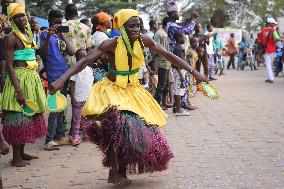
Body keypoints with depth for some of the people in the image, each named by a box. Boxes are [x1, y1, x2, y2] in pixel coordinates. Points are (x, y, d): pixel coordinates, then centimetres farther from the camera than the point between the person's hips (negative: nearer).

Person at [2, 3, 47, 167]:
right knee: (18, 117, -5)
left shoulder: (29, 35, 12)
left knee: (30, 115, 12)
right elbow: (10, 66, -17)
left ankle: (22, 153, 23)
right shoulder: (12, 37, -11)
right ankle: (16, 158, 1)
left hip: (33, 78, 8)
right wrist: (19, 90, -23)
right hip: (19, 78, -8)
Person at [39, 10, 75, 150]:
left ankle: (60, 135, 22)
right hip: (53, 75, -7)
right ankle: (49, 140, -9)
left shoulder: (60, 35, 14)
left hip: (64, 74, 7)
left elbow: (71, 53, 5)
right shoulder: (45, 34, -2)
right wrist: (48, 36, -21)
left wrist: (62, 35, 0)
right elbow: (42, 54, -13)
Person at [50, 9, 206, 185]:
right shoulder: (111, 44, -23)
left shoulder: (143, 40, -13)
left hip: (133, 90, 5)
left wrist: (193, 71, -8)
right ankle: (114, 172, -15)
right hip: (112, 90, -5)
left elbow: (168, 55, -5)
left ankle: (123, 170, 21)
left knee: (141, 129, 3)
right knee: (119, 125, -28)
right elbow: (85, 61, -26)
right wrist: (62, 79, -37)